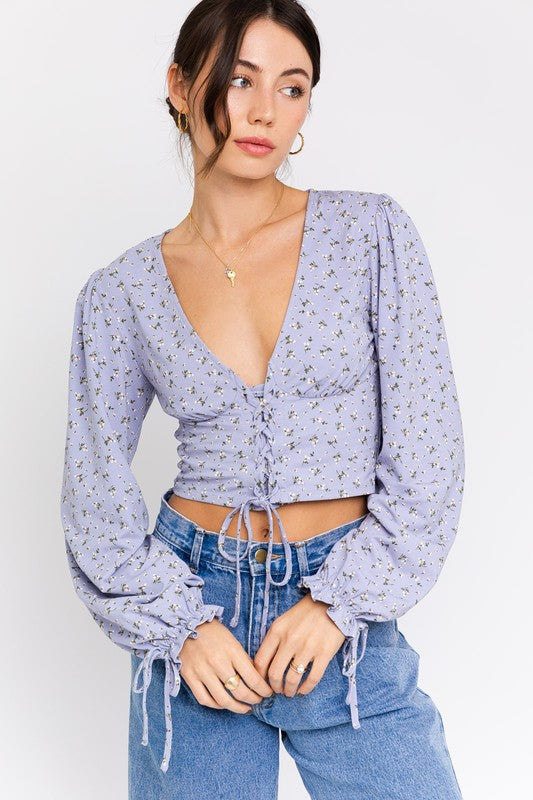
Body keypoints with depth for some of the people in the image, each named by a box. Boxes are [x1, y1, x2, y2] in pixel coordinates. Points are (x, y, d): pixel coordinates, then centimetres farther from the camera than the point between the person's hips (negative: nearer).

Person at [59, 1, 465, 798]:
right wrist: (179, 624, -8)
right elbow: (96, 490, 3)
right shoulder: (122, 292, 0)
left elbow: (426, 446, -5)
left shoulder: (372, 231, -4)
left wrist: (340, 601, -10)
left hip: (345, 605, 0)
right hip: (191, 605, 1)